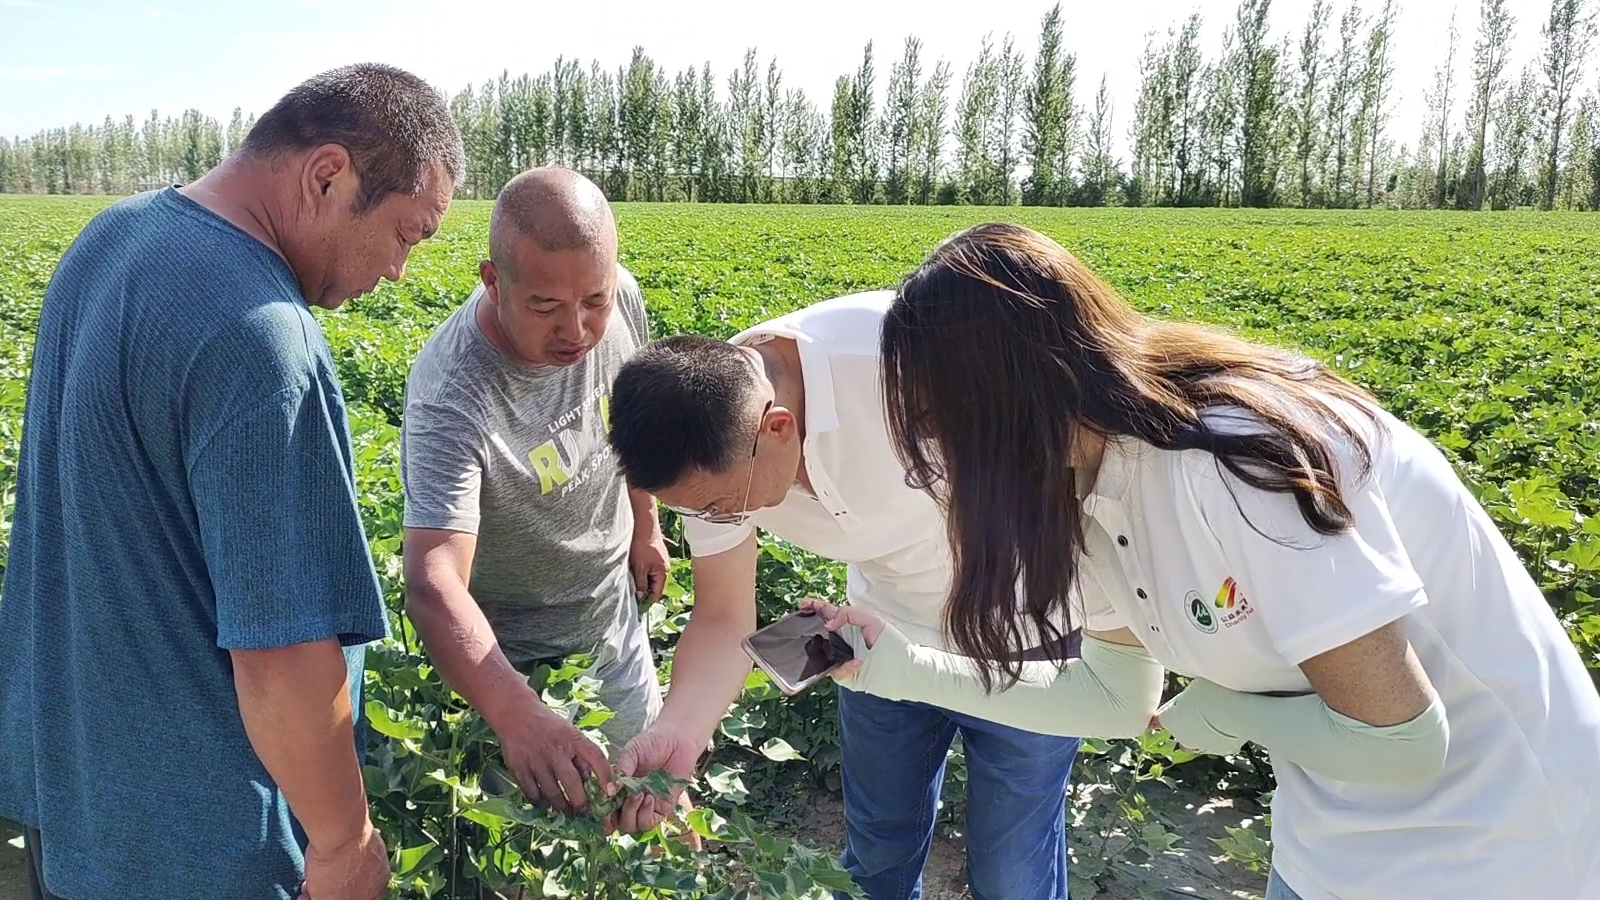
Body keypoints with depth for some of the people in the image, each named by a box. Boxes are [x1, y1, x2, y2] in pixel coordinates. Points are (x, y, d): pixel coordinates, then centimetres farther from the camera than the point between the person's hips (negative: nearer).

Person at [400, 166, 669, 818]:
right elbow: (433, 583, -46)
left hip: (613, 610, 6)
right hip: (507, 654, -5)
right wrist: (515, 713, -61)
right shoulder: (450, 400, -36)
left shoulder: (619, 298, -19)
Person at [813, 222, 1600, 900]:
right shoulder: (1097, 482, -6)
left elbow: (1398, 735, -29)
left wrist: (1220, 715, -11)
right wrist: (906, 668, -2)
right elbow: (1115, 696, 3)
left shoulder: (1227, 460, -33)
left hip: (1484, 820, -7)